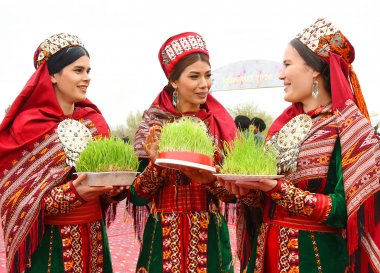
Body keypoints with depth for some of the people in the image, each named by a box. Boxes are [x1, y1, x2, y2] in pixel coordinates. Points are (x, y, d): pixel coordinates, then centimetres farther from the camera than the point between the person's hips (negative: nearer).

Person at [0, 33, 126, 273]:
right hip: (48, 241, -5)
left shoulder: (95, 121, 5)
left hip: (94, 235, 5)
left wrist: (114, 188, -10)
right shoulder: (27, 126, -10)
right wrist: (72, 193, -26)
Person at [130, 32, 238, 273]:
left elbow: (234, 192, -3)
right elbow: (138, 197, -5)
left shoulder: (222, 124, -1)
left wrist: (208, 179, -21)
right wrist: (155, 164, -21)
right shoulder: (154, 124, -4)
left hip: (210, 238, 1)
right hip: (164, 239, -1)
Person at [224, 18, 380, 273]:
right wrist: (248, 188, -9)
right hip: (268, 249, 6)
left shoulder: (349, 126, -13)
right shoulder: (284, 124, 7)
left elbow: (342, 210, -19)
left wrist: (278, 188, -24)